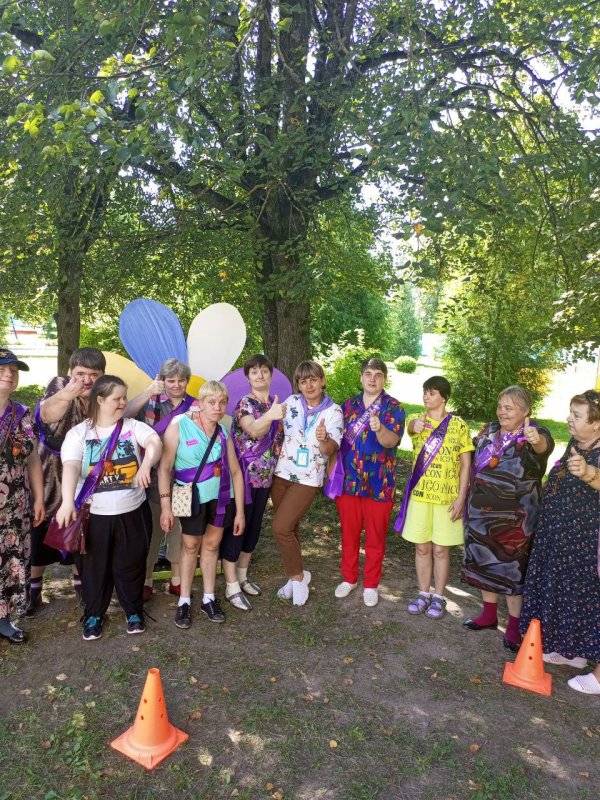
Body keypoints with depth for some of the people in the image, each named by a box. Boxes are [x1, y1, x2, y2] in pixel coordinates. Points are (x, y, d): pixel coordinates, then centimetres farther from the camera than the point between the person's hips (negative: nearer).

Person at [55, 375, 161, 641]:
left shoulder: (133, 426, -1)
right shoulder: (79, 433, -5)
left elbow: (155, 443, -20)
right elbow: (70, 467, -20)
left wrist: (146, 464, -40)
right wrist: (68, 501, -35)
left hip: (132, 512, 1)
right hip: (93, 514, -1)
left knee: (131, 565, 13)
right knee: (94, 567, 14)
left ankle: (134, 610, 35)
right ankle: (93, 614, 35)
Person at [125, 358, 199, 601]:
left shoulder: (195, 405, 5)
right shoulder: (152, 402, 1)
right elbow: (126, 414, -18)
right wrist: (150, 391, -23)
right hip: (154, 477, -1)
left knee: (179, 528, 11)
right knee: (151, 528, 6)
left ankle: (177, 579, 28)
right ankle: (145, 580, 23)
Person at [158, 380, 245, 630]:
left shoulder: (223, 432, -3)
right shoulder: (179, 425, -15)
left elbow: (235, 471, 1)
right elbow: (164, 467, -13)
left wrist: (240, 511, 1)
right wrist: (165, 505, -18)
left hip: (221, 496, 3)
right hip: (192, 497, -3)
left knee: (211, 544, 13)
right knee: (190, 545, 6)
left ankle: (209, 598, 28)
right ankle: (184, 601, 23)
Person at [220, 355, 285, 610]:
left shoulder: (275, 404, 9)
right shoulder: (244, 403, -12)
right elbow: (253, 430, -33)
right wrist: (269, 416, -50)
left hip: (264, 477, 7)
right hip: (242, 476, -7)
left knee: (253, 528, 16)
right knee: (235, 528, -1)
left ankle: (242, 576, 32)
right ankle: (232, 587, 10)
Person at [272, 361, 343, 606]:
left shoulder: (333, 411, -8)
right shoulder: (291, 402, 0)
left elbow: (330, 450, -14)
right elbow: (279, 429, 17)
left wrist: (323, 439, -35)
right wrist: (278, 448, 1)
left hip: (308, 479, -4)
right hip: (282, 473, 4)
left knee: (281, 527, -11)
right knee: (289, 527, 13)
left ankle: (297, 576, 10)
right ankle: (296, 575, 31)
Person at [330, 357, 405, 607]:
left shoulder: (393, 407, -5)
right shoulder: (348, 405, 7)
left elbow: (392, 440, -21)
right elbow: (338, 439, 13)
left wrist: (379, 429, -41)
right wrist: (333, 472, 1)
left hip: (379, 483, -3)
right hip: (348, 480, 3)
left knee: (375, 537, 9)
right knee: (348, 533, 13)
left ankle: (371, 584, 25)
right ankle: (348, 578, 31)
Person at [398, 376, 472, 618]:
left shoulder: (458, 425, -2)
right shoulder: (417, 419, 1)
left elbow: (466, 464, -2)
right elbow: (411, 424, -25)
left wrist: (461, 497, -9)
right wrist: (415, 425, -50)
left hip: (447, 497, -2)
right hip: (420, 494, 2)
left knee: (440, 550, 6)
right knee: (422, 547, 10)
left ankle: (438, 597, 22)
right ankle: (424, 593, 26)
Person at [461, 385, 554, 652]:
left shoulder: (534, 435, -13)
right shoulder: (489, 431, 5)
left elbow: (545, 445, -37)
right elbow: (475, 462, 17)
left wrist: (537, 440, -62)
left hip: (514, 519, -6)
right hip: (481, 514, 6)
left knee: (512, 569, 4)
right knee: (484, 563, 15)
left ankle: (514, 627, 21)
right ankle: (489, 615, 34)